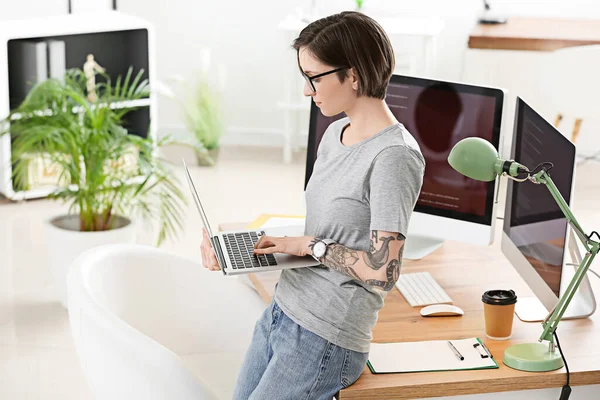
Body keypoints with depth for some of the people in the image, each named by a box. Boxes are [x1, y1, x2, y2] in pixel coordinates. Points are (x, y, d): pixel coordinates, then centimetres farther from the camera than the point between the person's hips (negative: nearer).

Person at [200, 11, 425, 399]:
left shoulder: (394, 156, -19)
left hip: (325, 338, -9)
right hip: (282, 310, 9)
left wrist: (312, 246, -12)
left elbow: (381, 273, -22)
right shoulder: (336, 135, 9)